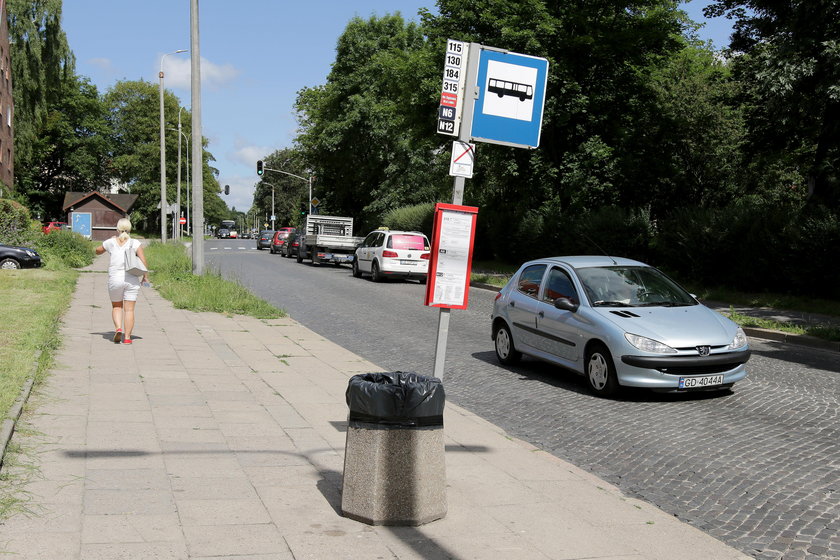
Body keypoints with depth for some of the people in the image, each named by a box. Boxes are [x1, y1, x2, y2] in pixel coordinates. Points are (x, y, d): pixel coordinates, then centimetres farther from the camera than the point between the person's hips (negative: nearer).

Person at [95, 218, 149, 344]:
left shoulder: (111, 242, 3)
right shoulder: (134, 243, -1)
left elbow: (98, 251, 21)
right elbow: (143, 261, -9)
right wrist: (145, 276, 2)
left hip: (115, 279, 1)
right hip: (132, 279, -1)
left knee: (116, 307, 18)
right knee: (129, 309, 4)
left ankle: (118, 328, -5)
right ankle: (127, 337, 1)